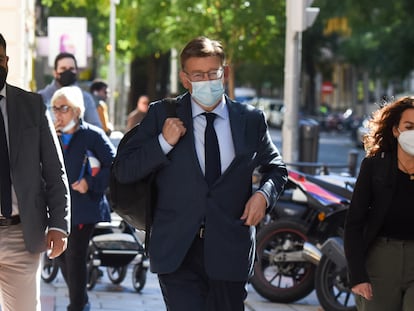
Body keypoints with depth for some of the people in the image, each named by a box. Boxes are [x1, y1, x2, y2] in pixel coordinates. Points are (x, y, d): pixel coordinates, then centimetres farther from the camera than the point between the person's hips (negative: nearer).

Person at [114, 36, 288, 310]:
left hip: (230, 253, 2)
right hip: (179, 254, -2)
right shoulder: (162, 115, 4)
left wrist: (264, 195, 0)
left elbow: (276, 168, 22)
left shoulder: (251, 120, 7)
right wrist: (163, 142, -12)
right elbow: (123, 171, 2)